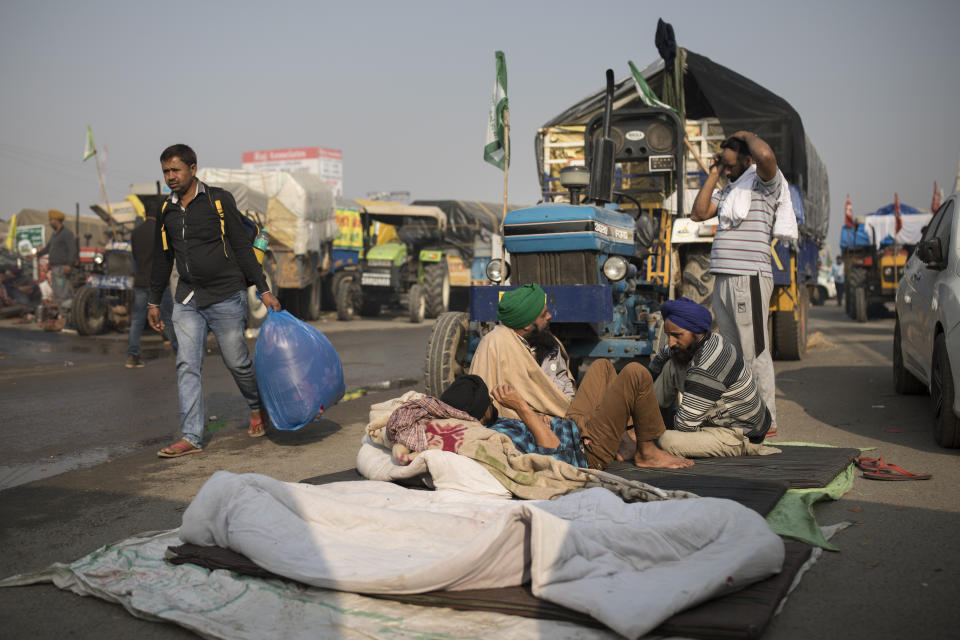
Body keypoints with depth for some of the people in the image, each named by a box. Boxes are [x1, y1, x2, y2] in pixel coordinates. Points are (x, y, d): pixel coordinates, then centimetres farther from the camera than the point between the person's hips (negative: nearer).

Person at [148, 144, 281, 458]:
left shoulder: (219, 200, -4)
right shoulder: (166, 211, 10)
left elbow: (242, 247, -4)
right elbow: (162, 259, 19)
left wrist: (264, 290, -7)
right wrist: (154, 302, 20)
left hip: (226, 298, -4)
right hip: (187, 300, 4)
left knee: (237, 361, 5)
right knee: (187, 366, -3)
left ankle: (257, 408, 33)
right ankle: (191, 438, -1)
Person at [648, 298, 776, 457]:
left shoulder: (706, 367, -31)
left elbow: (685, 425, -27)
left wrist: (668, 416, -5)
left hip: (742, 438, -10)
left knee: (668, 440, -33)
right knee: (671, 366, 5)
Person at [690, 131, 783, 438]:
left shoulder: (765, 183, -3)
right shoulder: (729, 190, 22)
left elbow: (765, 155, -25)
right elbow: (698, 213, 14)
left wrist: (747, 135, -5)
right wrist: (713, 174, 14)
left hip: (750, 279, -9)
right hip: (724, 280, 9)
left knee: (755, 353, -6)